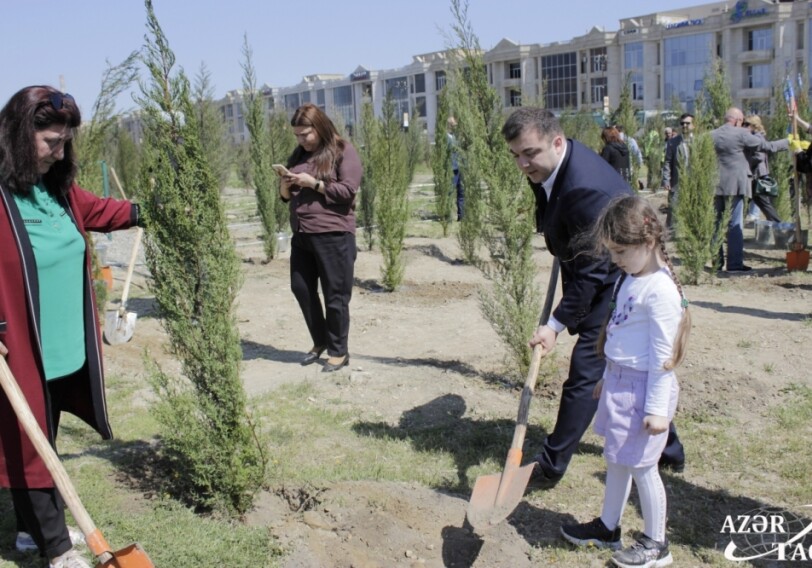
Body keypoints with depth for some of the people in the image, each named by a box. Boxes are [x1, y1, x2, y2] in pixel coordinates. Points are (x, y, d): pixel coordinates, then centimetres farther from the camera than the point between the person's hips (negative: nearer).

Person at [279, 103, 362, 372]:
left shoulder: (343, 151, -4)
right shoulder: (298, 155, 15)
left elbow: (348, 190, -14)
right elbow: (286, 196, 20)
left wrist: (313, 183, -17)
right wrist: (286, 185, -3)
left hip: (333, 235, -7)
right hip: (301, 235, 7)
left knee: (335, 295, 0)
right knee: (301, 288, 11)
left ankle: (339, 351, 13)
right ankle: (320, 341, 29)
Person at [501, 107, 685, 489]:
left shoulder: (585, 189, -33)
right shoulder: (554, 164, -4)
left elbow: (591, 271, -28)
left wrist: (557, 324, -25)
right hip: (617, 279, 10)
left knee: (585, 374, -5)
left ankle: (550, 467, 7)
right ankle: (666, 447, 38)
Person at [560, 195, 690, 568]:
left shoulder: (660, 290, -21)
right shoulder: (629, 279, 7)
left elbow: (663, 354, -21)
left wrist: (657, 407, -19)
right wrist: (608, 377, 23)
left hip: (642, 388, -9)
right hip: (619, 383, 9)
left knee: (640, 465, 4)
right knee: (617, 459, 19)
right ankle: (608, 527, 35)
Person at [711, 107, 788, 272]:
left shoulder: (712, 135, 6)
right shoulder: (741, 134, -8)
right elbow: (766, 146, -3)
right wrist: (787, 142, 9)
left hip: (715, 185, 5)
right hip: (734, 185, -5)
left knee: (716, 223, 11)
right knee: (735, 225, -3)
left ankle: (717, 261, 14)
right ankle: (735, 263, -4)